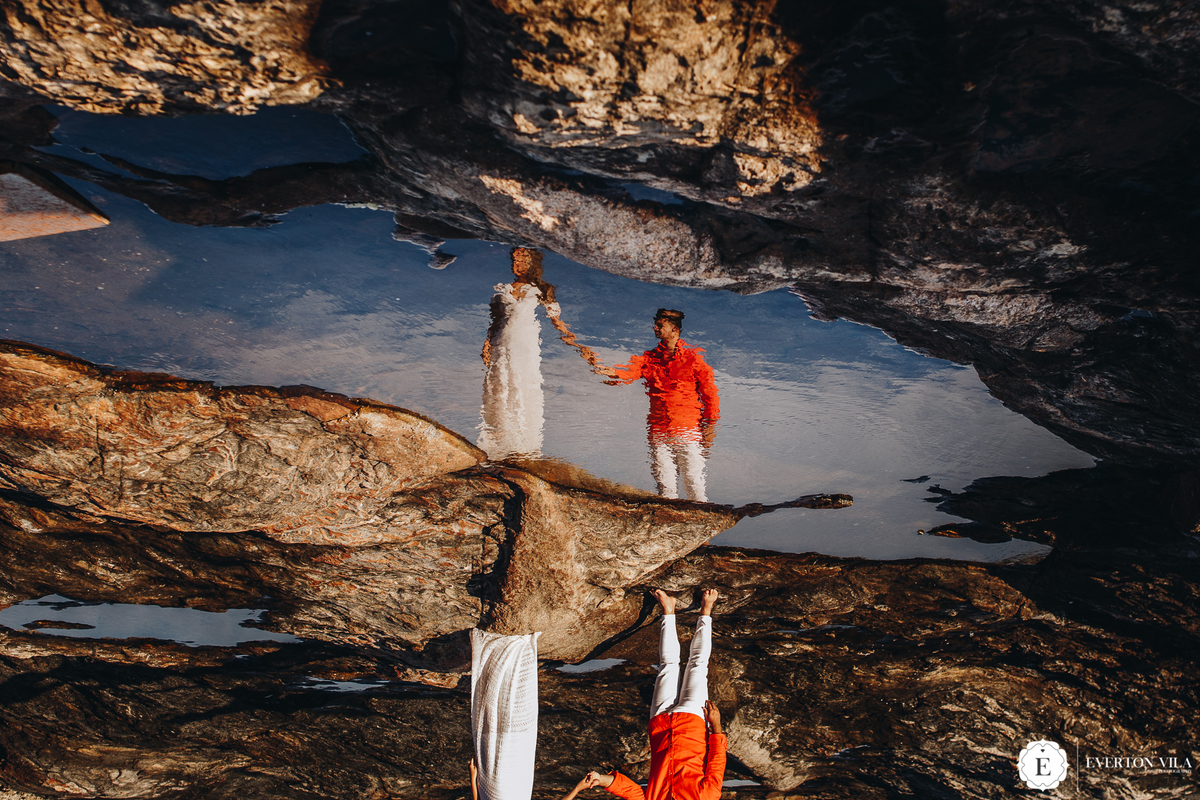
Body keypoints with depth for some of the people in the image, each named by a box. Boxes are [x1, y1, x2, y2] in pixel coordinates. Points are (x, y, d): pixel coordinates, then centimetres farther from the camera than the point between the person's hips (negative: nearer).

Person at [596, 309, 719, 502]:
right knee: (664, 481, 5)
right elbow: (632, 370, -6)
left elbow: (709, 391, 3)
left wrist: (710, 425, 0)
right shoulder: (650, 357, 11)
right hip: (659, 430, 3)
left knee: (693, 479, -2)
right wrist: (613, 372, -28)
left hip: (687, 428, -3)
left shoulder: (692, 357, 1)